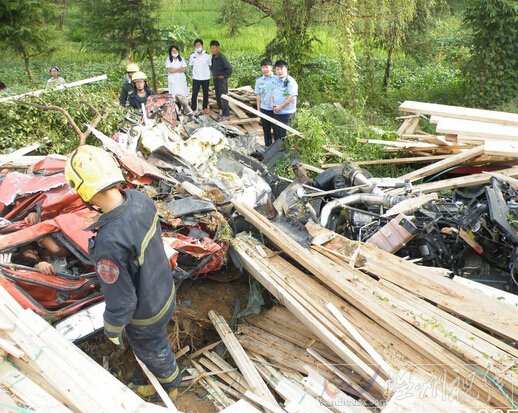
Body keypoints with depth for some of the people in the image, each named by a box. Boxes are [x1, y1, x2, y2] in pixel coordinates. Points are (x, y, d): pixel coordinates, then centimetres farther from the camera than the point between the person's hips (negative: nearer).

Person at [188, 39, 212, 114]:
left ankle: (205, 107, 25)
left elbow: (210, 65, 5)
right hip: (196, 78, 0)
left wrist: (207, 72, -1)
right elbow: (191, 65, 8)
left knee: (205, 93, 11)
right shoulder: (192, 56, -3)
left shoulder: (207, 55, -6)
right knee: (194, 93, -2)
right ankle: (193, 108, 5)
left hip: (206, 77, 0)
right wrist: (196, 71, 3)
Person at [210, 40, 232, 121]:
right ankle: (222, 113, 25)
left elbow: (229, 68, -22)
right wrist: (214, 74, 14)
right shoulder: (213, 57, 6)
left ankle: (226, 115, 6)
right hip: (215, 80, 8)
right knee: (218, 97, 13)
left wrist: (224, 76, -16)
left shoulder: (222, 57, -17)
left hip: (221, 80, -8)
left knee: (223, 98, -3)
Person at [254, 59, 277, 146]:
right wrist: (258, 109, 4)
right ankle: (268, 147, 25)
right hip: (264, 109, 3)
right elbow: (258, 96, 7)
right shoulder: (259, 80, 3)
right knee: (266, 130, 13)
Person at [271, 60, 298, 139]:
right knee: (276, 134, 16)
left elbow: (292, 98, -21)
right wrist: (272, 103, 1)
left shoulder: (290, 82, -15)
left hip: (286, 114, -8)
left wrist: (280, 107, -16)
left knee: (283, 136, -2)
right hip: (276, 113, 8)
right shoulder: (276, 80, 10)